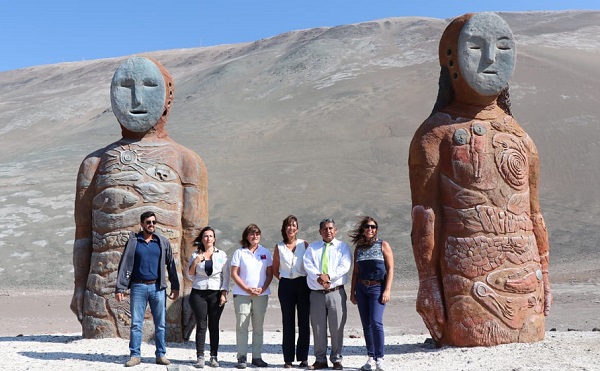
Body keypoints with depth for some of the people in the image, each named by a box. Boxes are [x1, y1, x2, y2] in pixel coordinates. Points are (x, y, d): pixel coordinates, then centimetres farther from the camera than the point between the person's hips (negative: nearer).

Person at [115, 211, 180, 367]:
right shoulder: (133, 241, 4)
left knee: (160, 324, 4)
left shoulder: (163, 242, 7)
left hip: (157, 288, 1)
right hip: (138, 287, -1)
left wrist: (175, 287, 5)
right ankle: (135, 355, 8)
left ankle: (161, 354, 11)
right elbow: (124, 265, 1)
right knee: (136, 324, 1)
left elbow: (170, 265, 9)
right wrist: (120, 288, -5)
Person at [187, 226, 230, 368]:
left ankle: (214, 357, 7)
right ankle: (200, 357, 1)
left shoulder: (221, 255, 5)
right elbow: (190, 275, 9)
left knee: (214, 326, 1)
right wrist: (195, 262, -7)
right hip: (198, 293, 0)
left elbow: (226, 276, 4)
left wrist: (223, 294, -5)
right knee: (201, 326, -2)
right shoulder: (195, 255, 7)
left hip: (216, 294, 0)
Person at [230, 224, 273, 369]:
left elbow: (270, 273, 8)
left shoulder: (265, 252, 9)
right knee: (241, 326, -4)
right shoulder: (239, 252, 3)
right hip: (242, 294, -2)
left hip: (261, 294, 2)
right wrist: (247, 289, -10)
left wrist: (263, 288, -8)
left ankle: (257, 357, 12)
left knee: (258, 327, 6)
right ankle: (242, 357, 0)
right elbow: (234, 274, -1)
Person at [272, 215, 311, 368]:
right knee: (288, 323, 4)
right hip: (285, 285, 1)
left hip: (303, 284, -1)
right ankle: (288, 359, 9)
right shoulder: (279, 247, 6)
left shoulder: (304, 244, 3)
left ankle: (303, 358, 10)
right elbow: (275, 269, 14)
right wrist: (282, 279, 3)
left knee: (304, 322, 2)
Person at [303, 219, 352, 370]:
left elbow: (345, 266, -6)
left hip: (336, 292, -2)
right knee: (318, 327, 4)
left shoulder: (342, 247, 8)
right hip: (316, 293, 2)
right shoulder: (312, 248, 14)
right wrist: (319, 279, -18)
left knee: (337, 327, -2)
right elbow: (308, 265, -1)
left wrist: (328, 276, -19)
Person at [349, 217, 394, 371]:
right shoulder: (358, 248, 12)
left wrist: (387, 290, -11)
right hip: (361, 288, 4)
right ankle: (371, 359, 11)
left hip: (377, 287, -4)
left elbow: (390, 268, -3)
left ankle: (379, 359, -8)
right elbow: (355, 271, 14)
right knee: (366, 324, 4)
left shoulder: (383, 245, 2)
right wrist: (352, 292, 10)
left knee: (376, 322, -16)